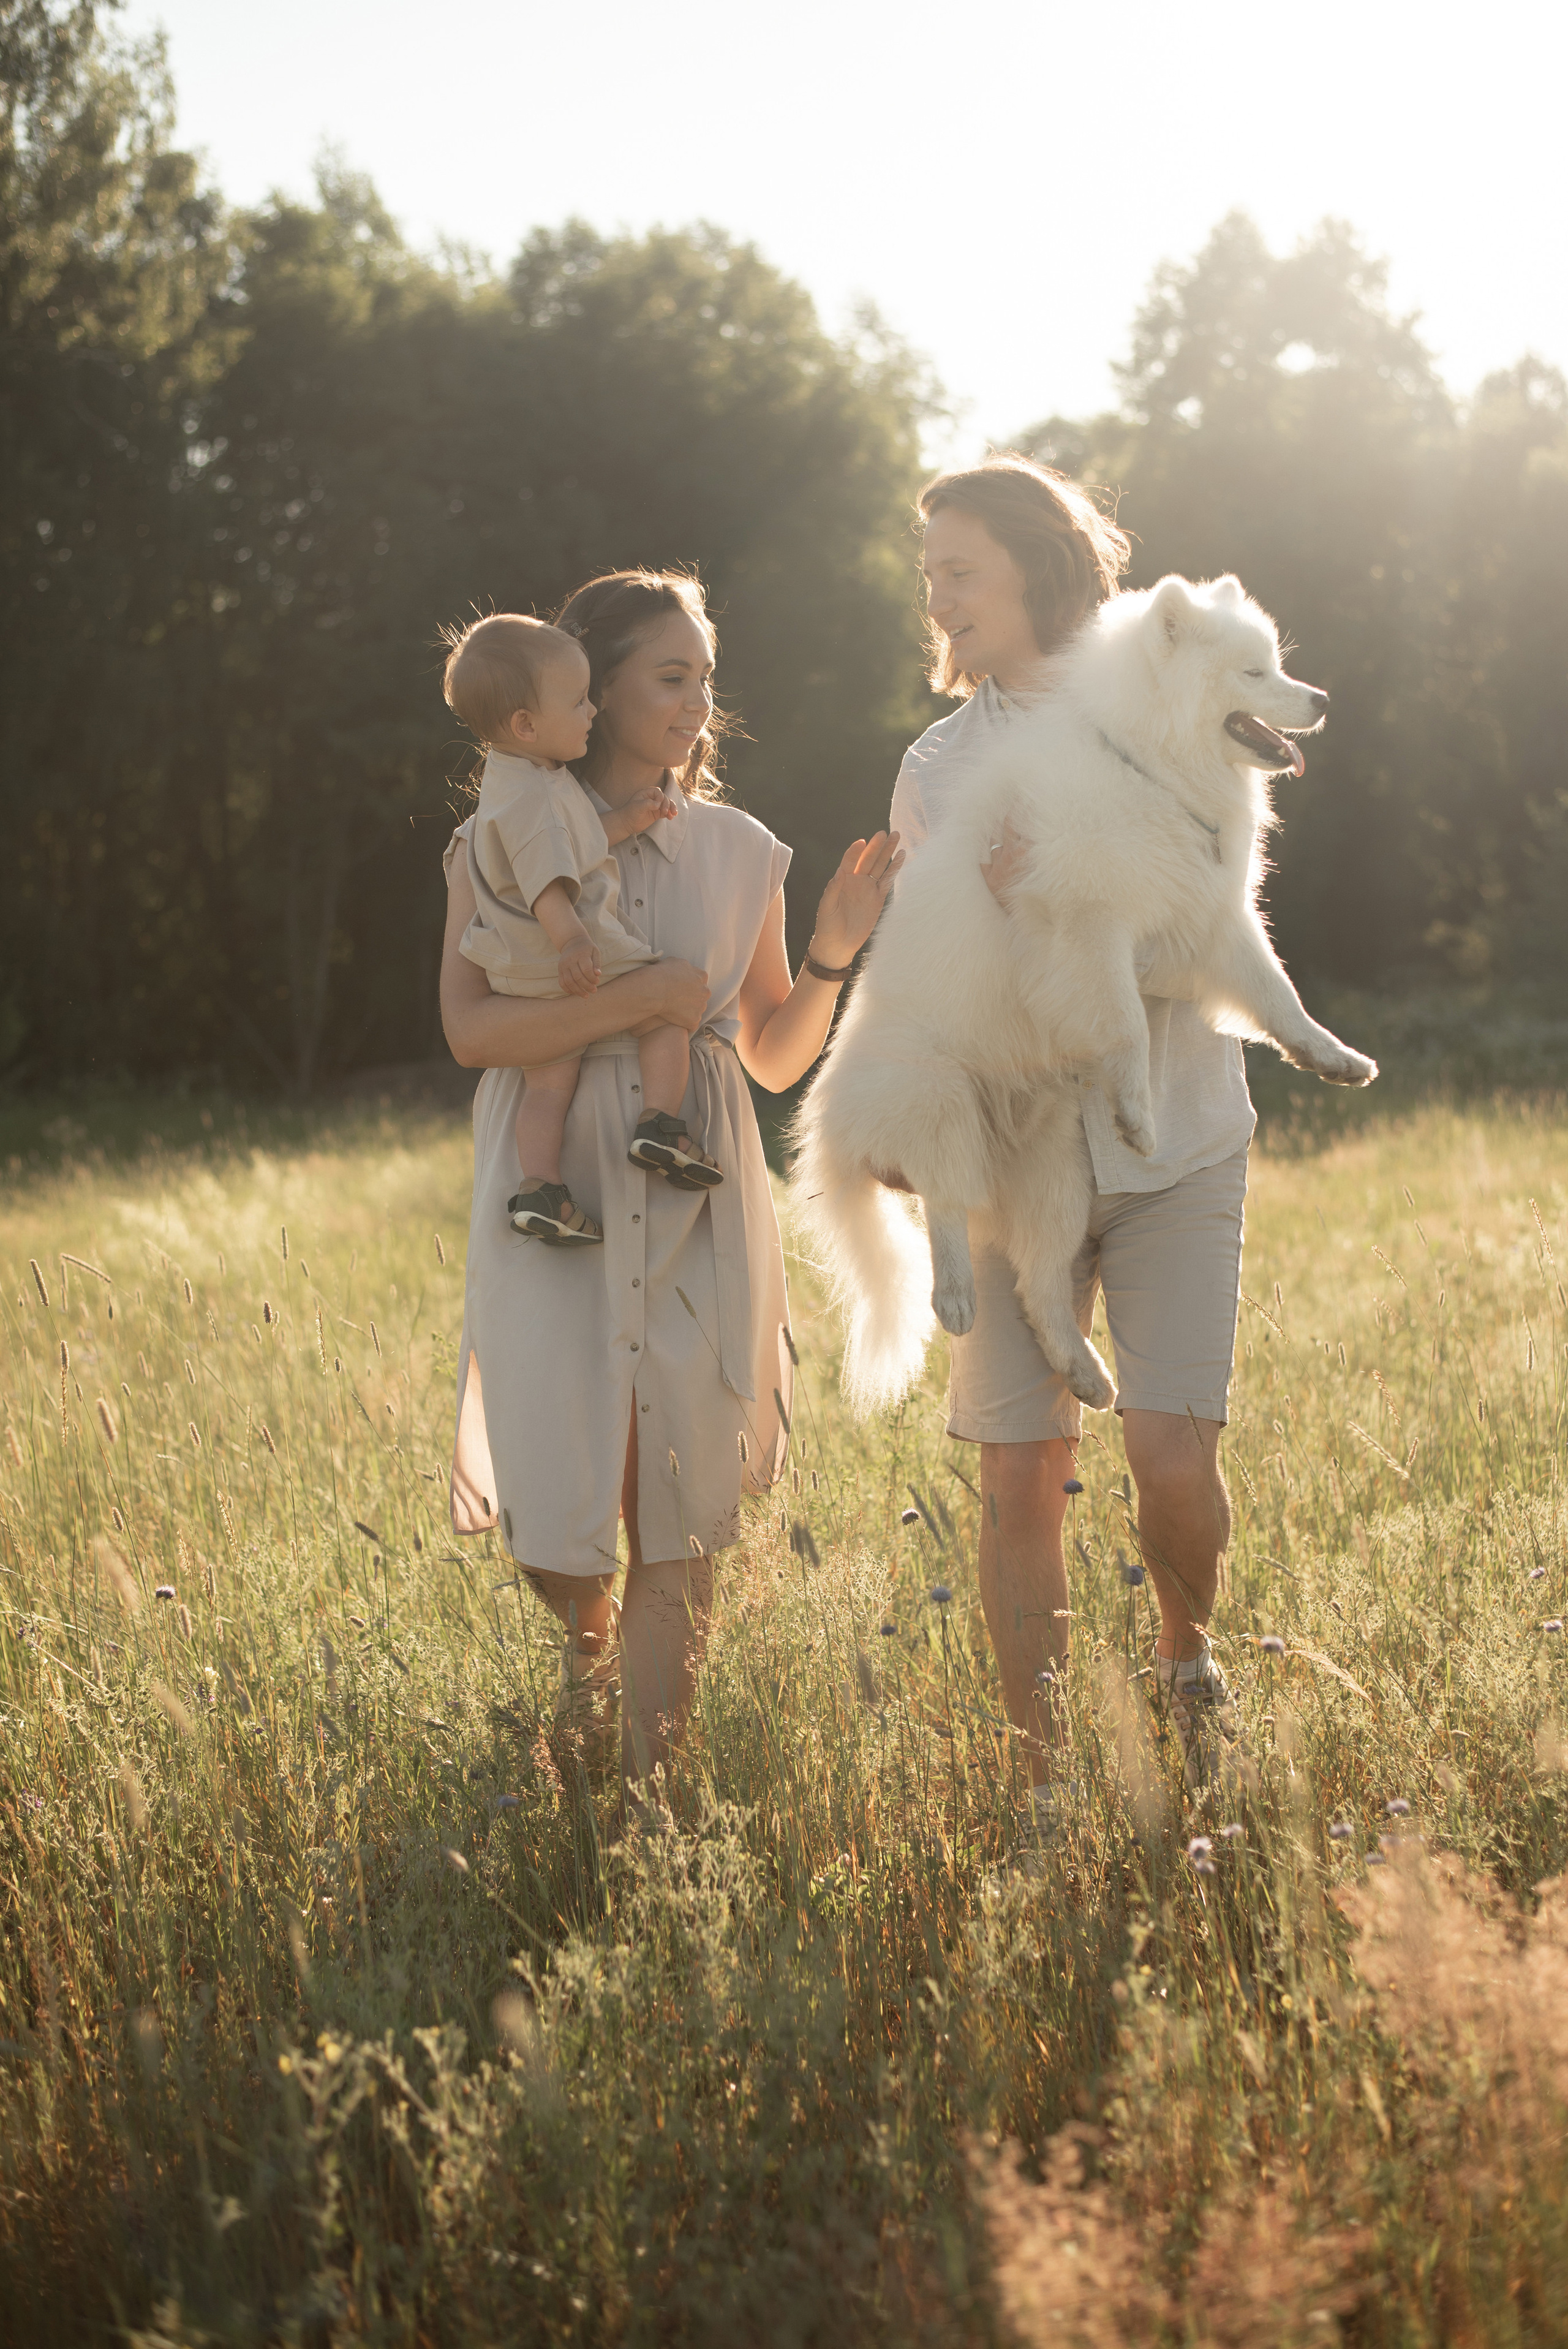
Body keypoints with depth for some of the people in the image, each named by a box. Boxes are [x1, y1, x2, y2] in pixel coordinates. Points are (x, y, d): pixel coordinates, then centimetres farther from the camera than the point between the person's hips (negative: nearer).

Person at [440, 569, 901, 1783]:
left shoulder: (738, 852, 9)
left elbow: (777, 1058, 13)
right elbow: (472, 1028, -12)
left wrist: (834, 952, -3)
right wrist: (650, 995, -15)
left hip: (697, 1214, 2)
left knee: (679, 1521, -1)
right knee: (552, 1514, 0)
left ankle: (650, 1784, 7)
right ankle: (590, 1633, 35)